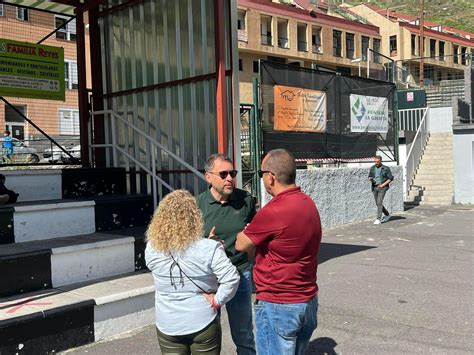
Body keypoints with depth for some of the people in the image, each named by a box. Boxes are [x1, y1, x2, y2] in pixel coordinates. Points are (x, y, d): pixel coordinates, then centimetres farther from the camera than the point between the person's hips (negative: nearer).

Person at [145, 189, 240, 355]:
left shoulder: (151, 249, -10)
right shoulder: (208, 248, -20)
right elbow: (231, 279, -23)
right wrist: (217, 300, -9)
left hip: (167, 326, 2)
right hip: (203, 323, -2)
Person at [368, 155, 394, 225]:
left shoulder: (386, 168, -6)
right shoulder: (372, 168, 7)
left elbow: (391, 178, -4)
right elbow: (369, 177, 15)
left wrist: (383, 184, -13)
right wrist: (370, 179, -10)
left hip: (382, 187, -5)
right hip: (374, 187, 5)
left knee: (379, 202, -16)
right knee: (378, 203, 10)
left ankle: (378, 219, -13)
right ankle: (387, 215, 33)